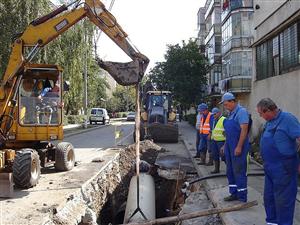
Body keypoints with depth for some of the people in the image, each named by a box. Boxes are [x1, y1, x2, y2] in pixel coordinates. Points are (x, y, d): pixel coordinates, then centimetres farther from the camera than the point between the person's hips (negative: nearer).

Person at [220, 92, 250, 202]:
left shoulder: (241, 111, -14)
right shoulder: (231, 113, 15)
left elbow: (244, 129, -21)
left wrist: (239, 147, -23)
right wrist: (225, 145, 19)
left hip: (238, 147, -9)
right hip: (230, 147, 9)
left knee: (239, 172, -4)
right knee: (230, 171, 14)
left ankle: (242, 197, 4)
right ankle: (234, 193, 25)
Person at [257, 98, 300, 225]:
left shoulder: (287, 119, -16)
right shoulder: (269, 122, 10)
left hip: (283, 168, -9)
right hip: (270, 167, 9)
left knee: (283, 200, 1)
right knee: (269, 197, 18)